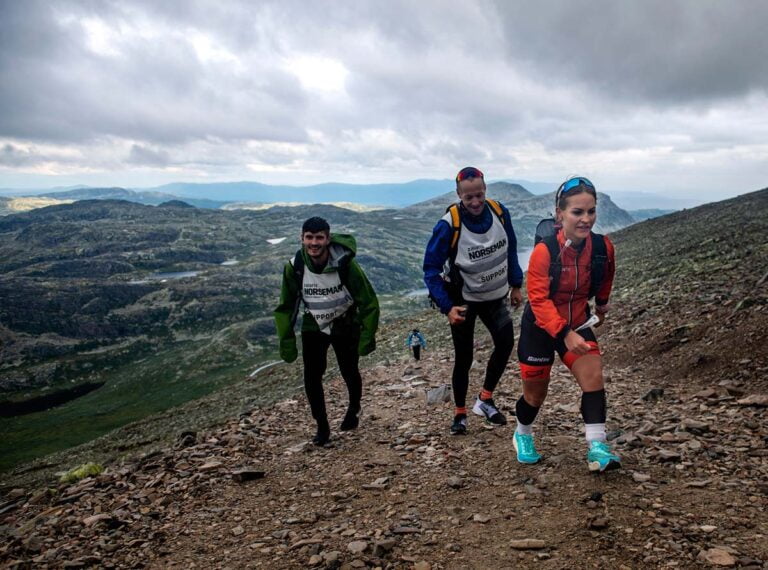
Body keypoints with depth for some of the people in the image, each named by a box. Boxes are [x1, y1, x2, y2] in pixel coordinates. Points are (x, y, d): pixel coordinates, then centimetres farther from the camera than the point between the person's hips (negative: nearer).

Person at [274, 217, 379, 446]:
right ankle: (322, 427, 10)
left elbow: (369, 302, -17)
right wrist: (287, 342, -8)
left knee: (349, 373, 6)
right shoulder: (294, 267, -19)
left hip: (345, 326, -1)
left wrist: (367, 337, -18)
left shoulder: (345, 264, -26)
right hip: (313, 326, 2)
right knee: (311, 376, -8)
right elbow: (286, 307, -6)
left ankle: (354, 408, 39)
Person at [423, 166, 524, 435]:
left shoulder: (499, 212, -12)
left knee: (506, 343, -14)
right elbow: (431, 268, -18)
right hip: (464, 300, -3)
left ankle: (485, 399, 6)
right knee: (464, 358, 3)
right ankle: (460, 413, 22)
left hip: (496, 297, 3)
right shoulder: (449, 225, -25)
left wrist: (516, 285, 8)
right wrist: (447, 307, -24)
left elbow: (511, 249, 6)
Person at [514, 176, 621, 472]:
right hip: (540, 328, -3)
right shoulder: (544, 251, -28)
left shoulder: (603, 247, -13)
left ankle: (597, 447, -13)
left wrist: (602, 303, 26)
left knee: (593, 375, -19)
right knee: (535, 394, 10)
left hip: (577, 325, 3)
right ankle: (523, 435, 39)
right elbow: (539, 299, -29)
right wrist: (565, 334, -40)